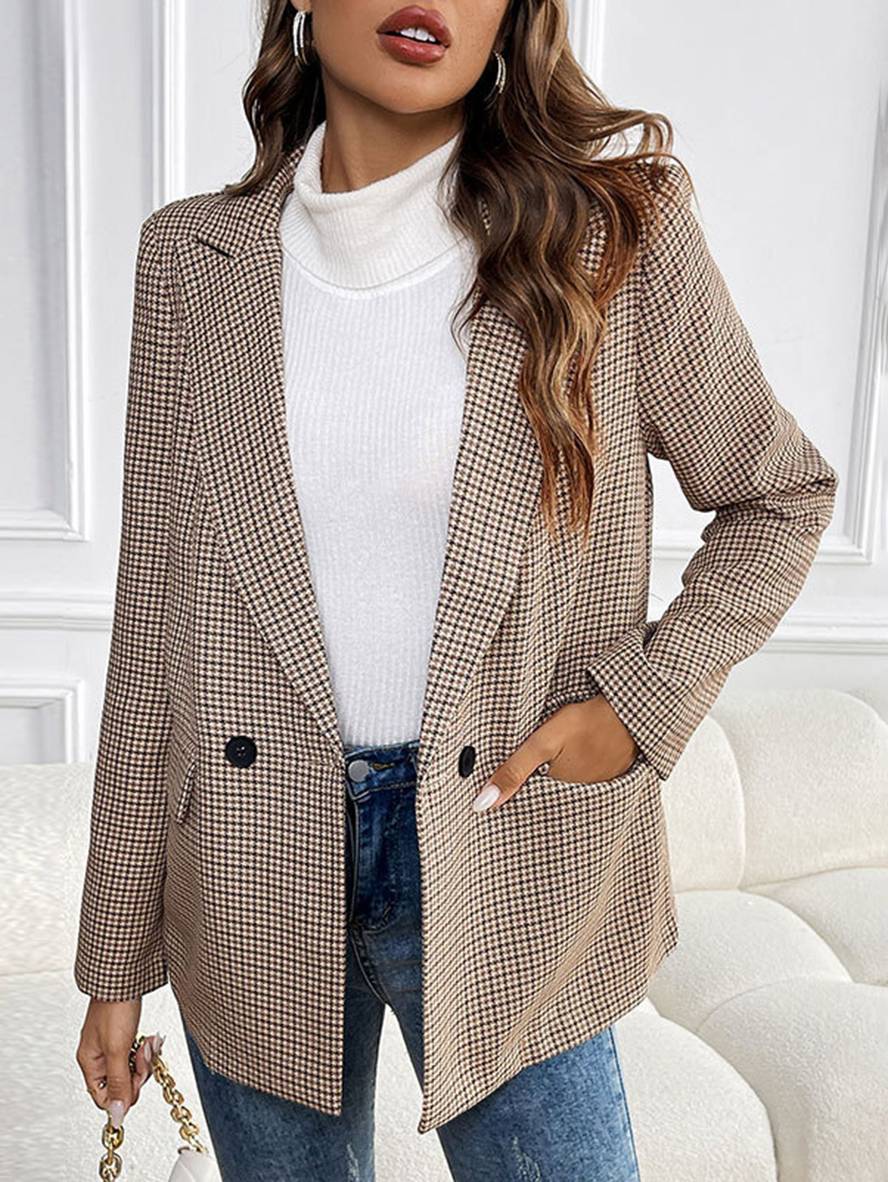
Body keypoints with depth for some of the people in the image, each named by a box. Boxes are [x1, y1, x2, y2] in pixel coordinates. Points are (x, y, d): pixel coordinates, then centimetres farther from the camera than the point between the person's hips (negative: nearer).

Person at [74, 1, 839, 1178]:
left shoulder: (615, 230, -6)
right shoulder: (194, 257, -1)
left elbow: (779, 496, 6)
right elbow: (156, 615, 1)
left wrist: (644, 701, -9)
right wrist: (119, 953, 4)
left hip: (510, 863, -1)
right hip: (254, 872, 2)